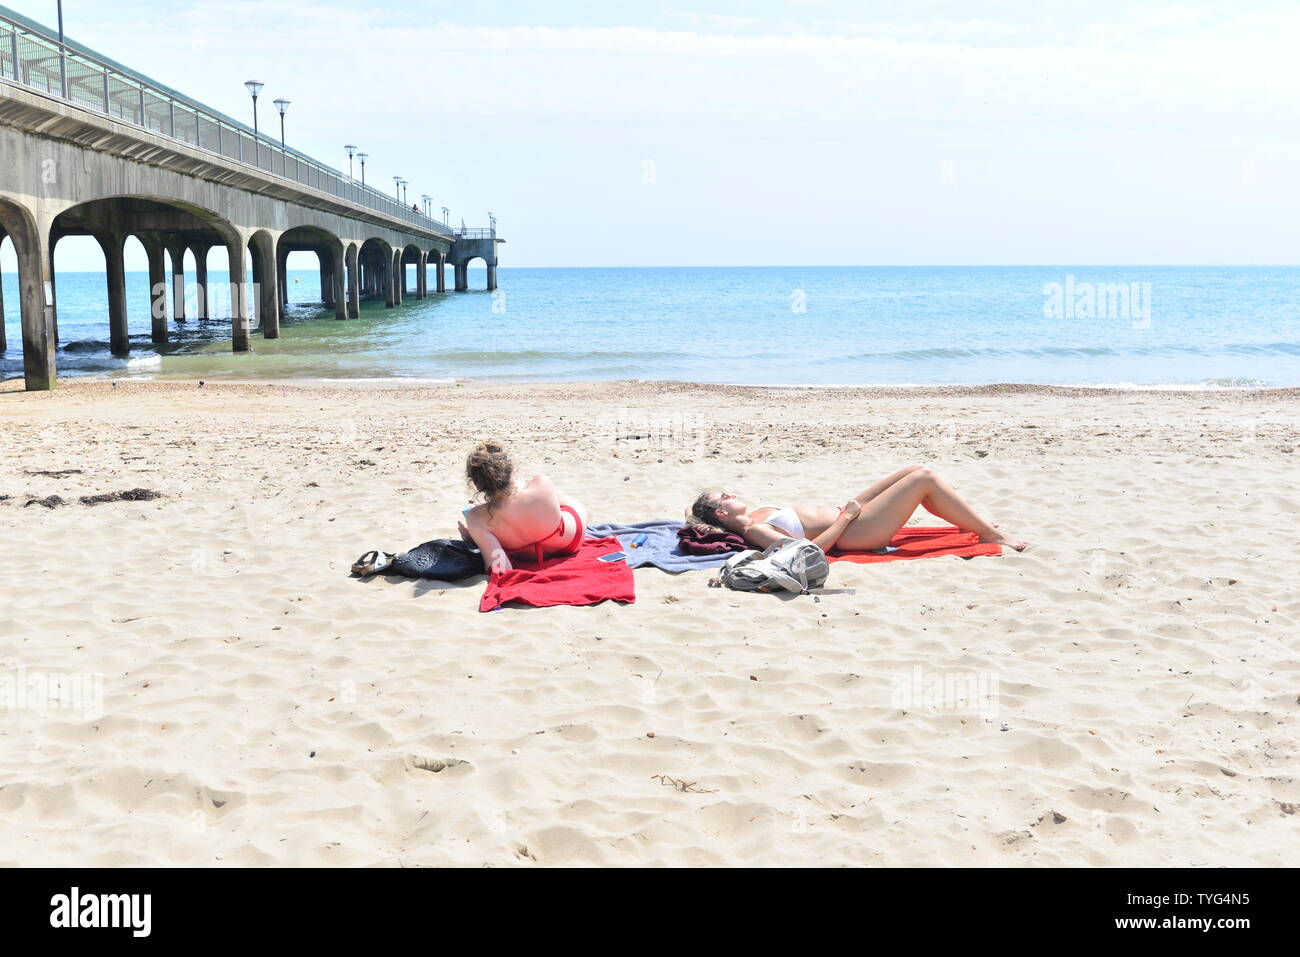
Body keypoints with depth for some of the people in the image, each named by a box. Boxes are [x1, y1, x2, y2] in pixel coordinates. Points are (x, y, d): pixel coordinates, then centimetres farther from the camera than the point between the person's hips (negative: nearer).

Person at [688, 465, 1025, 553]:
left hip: (846, 513, 10)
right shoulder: (753, 530, -20)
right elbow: (809, 548, -26)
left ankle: (975, 526, 19)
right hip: (851, 531, -10)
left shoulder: (754, 513, 8)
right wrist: (846, 516, -19)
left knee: (915, 470, 7)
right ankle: (992, 536, 2)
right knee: (925, 478, -10)